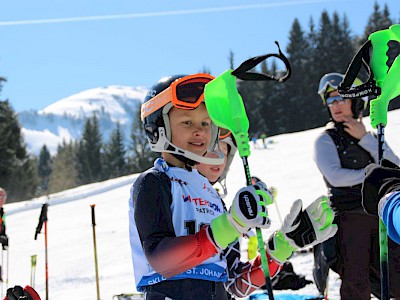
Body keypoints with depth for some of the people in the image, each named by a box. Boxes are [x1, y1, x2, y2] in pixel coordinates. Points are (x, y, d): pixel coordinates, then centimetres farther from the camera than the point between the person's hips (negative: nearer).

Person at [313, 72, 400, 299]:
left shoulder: (371, 138, 18)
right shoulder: (326, 140, 5)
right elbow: (335, 177, -11)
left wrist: (365, 139, -4)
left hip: (381, 216, 4)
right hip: (349, 218, -4)